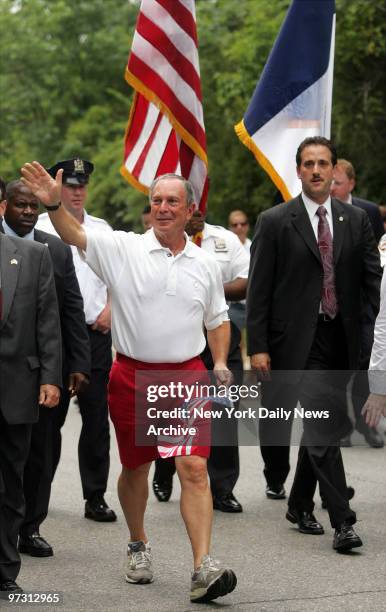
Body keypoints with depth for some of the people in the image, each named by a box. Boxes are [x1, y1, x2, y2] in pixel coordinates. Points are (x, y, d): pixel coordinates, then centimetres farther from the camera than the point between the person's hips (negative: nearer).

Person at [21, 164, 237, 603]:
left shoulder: (204, 265, 7)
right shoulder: (123, 249, -3)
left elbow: (217, 319, 19)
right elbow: (76, 235, -18)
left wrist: (220, 363, 6)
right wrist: (53, 204, -37)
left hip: (186, 374, 1)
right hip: (131, 375, 0)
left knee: (194, 468, -11)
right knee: (135, 468, 13)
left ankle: (203, 568, -14)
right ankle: (138, 546, 36)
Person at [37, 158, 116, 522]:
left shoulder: (102, 229, 14)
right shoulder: (42, 227, 0)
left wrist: (109, 310, 4)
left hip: (96, 333, 3)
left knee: (96, 417, 2)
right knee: (51, 416, 3)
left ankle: (95, 497, 8)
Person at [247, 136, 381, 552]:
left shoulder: (356, 220, 9)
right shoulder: (275, 222, -2)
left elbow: (372, 278, 5)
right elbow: (259, 290, -3)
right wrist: (257, 346, -8)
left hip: (341, 340, 4)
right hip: (299, 341, -4)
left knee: (321, 426, 13)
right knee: (323, 427, -11)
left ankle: (300, 504, 29)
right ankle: (342, 521, -11)